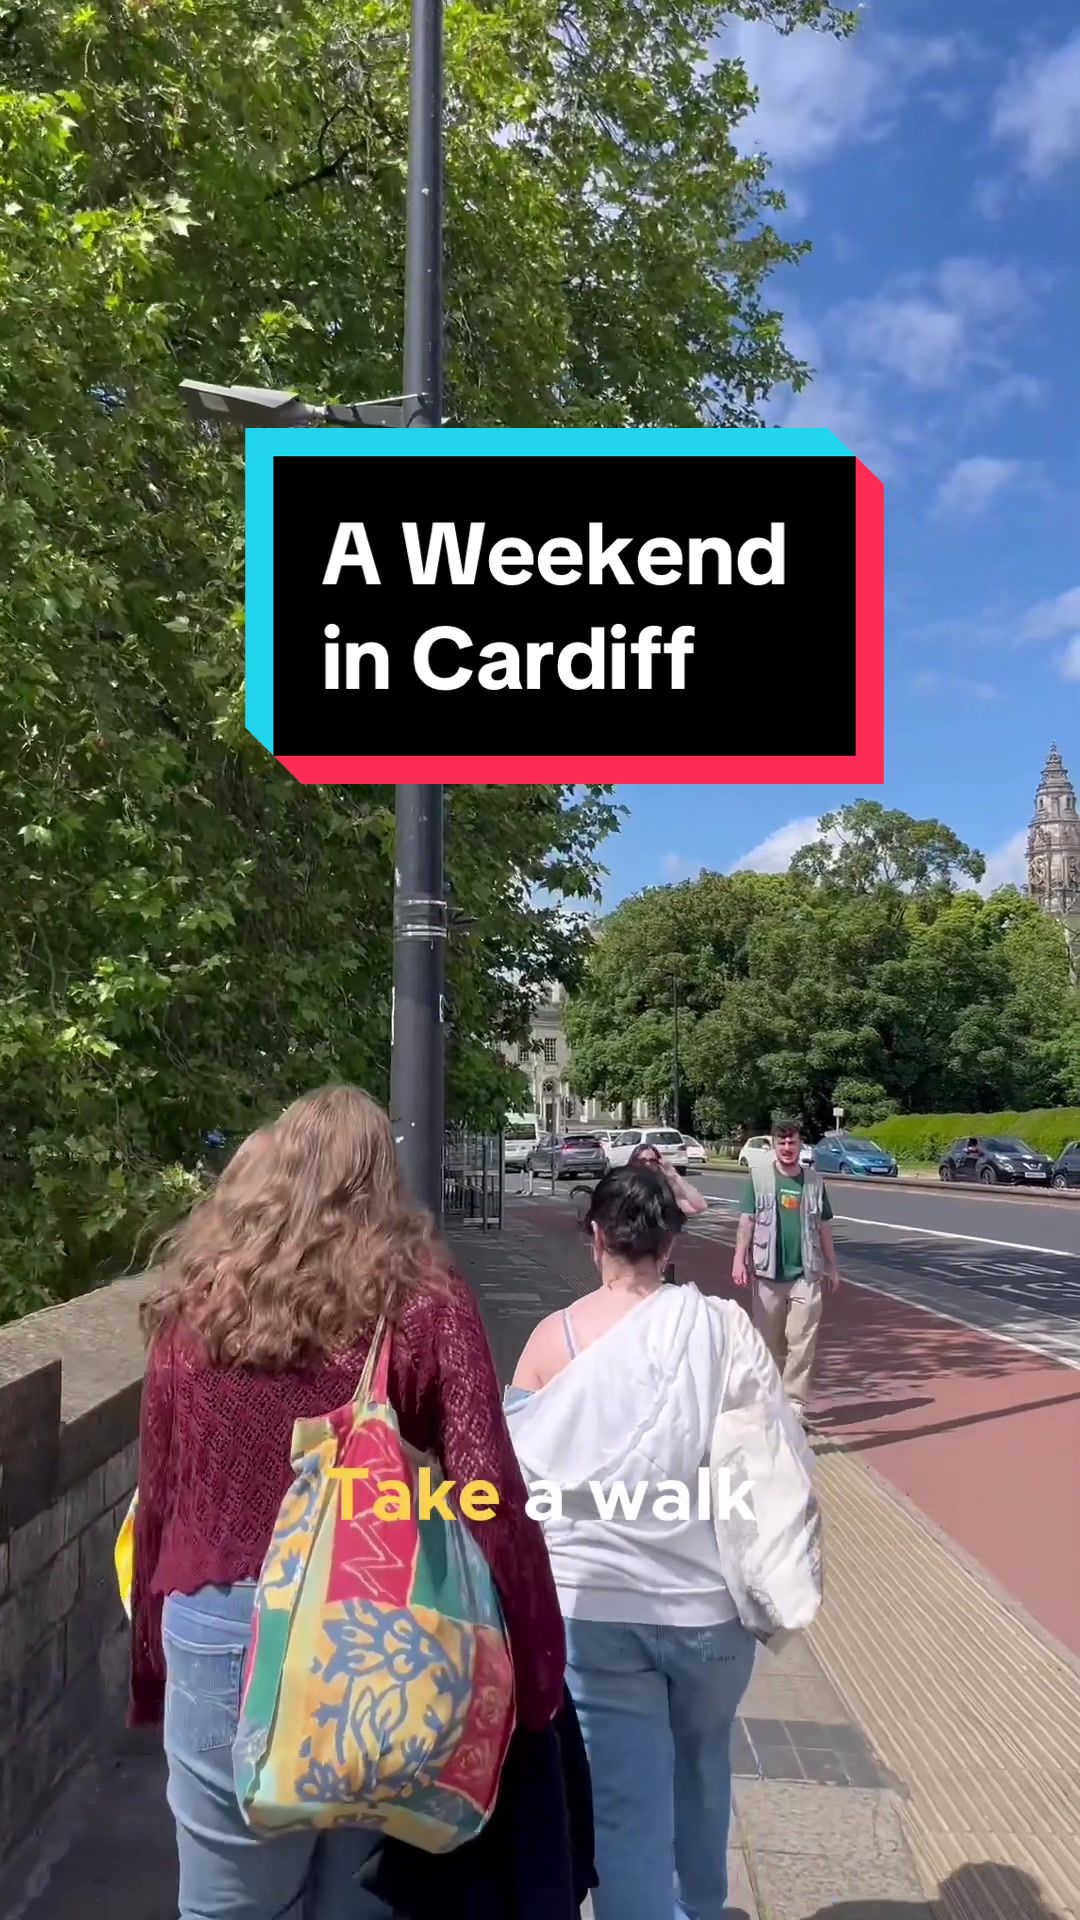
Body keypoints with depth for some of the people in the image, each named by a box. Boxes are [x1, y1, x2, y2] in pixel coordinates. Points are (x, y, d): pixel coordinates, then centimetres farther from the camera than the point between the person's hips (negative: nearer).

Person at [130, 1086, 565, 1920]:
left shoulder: (196, 1296, 2)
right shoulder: (422, 1296, -5)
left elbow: (158, 1496, 7)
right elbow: (490, 1496, -11)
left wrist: (150, 1663, 16)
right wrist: (537, 1668, -4)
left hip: (217, 1630, 2)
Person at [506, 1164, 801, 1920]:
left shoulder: (554, 1338, -8)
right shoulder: (726, 1326, -9)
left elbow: (518, 1468, -4)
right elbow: (783, 1454, -7)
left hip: (592, 1603, -2)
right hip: (710, 1600, 3)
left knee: (624, 1806, 8)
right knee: (700, 1767, 28)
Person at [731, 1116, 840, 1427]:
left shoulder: (814, 1180, 6)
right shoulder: (759, 1176, -2)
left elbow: (823, 1226, 12)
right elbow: (746, 1220, -5)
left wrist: (832, 1267, 14)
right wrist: (739, 1260, -13)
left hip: (806, 1273, 1)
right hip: (768, 1272, -1)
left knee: (802, 1341, -5)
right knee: (769, 1340, 9)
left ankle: (795, 1404, 0)